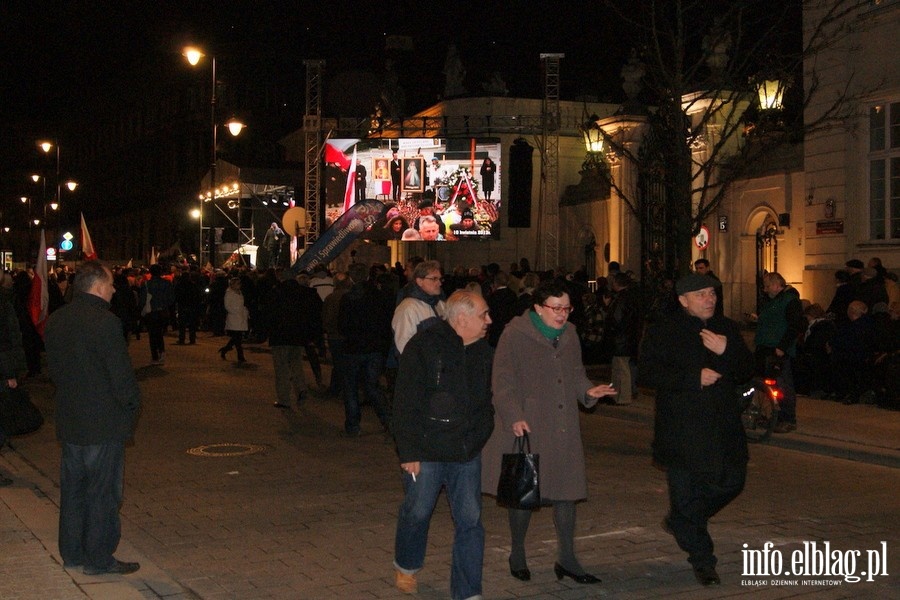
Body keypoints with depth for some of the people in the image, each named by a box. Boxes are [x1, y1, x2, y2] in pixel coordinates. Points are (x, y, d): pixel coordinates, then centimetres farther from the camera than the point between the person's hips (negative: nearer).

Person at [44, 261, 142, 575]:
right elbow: (121, 373, -19)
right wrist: (132, 404, -3)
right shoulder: (105, 321, -20)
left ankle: (71, 552, 24)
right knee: (102, 490, 2)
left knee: (73, 487, 16)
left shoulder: (55, 321, 6)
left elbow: (53, 368, 13)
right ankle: (99, 558, 9)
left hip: (69, 421, 8)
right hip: (103, 422, -8)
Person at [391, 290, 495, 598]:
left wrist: (480, 439, 10)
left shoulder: (482, 351, 8)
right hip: (426, 451, -5)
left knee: (470, 520, 3)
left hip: (467, 454, 5)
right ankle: (406, 567, 39)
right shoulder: (423, 346, -12)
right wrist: (409, 452, -14)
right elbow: (405, 405, -13)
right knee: (417, 512, 11)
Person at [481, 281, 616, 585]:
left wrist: (588, 391, -2)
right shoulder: (515, 335, -9)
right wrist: (514, 417, -22)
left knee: (566, 490, 6)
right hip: (526, 427, -5)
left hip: (563, 429, 6)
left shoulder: (569, 336, 11)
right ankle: (517, 554, 24)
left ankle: (566, 559, 17)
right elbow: (503, 381, -11)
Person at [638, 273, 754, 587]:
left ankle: (679, 522, 31)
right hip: (681, 428, -5)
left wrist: (726, 352, -15)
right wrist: (695, 378, -18)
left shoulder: (727, 328, 11)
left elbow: (747, 370, 5)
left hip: (722, 425, 5)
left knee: (731, 481, 8)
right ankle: (702, 560, 16)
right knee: (686, 491, 0)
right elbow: (648, 372, -13)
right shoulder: (663, 331, -4)